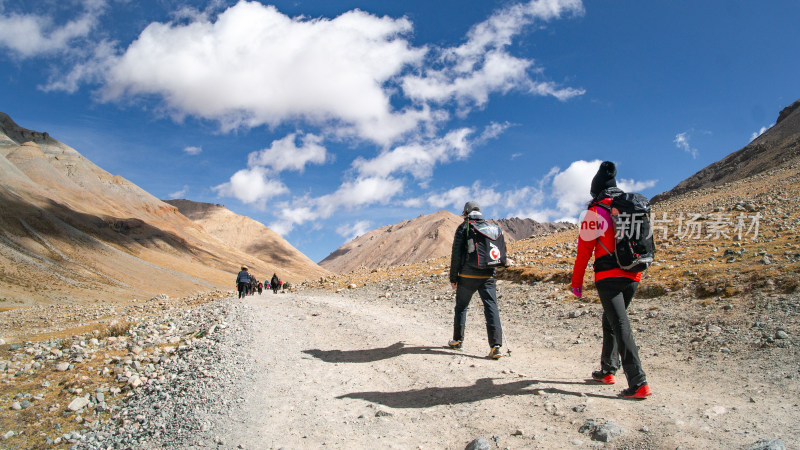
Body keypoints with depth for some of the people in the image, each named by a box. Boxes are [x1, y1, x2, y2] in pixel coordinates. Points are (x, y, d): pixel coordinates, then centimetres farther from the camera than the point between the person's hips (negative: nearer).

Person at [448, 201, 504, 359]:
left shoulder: (464, 227, 0)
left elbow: (456, 254, -5)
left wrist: (453, 277, 0)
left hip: (467, 276, -2)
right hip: (488, 276, 3)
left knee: (461, 307, 14)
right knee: (491, 307, -3)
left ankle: (457, 340, 24)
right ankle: (496, 346, -13)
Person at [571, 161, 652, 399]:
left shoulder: (596, 212, -6)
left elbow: (584, 249, -6)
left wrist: (577, 282, 2)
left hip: (609, 276, -7)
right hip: (633, 276, 7)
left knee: (621, 326, -8)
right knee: (611, 321, 21)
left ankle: (639, 383, -13)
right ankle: (608, 371, 29)